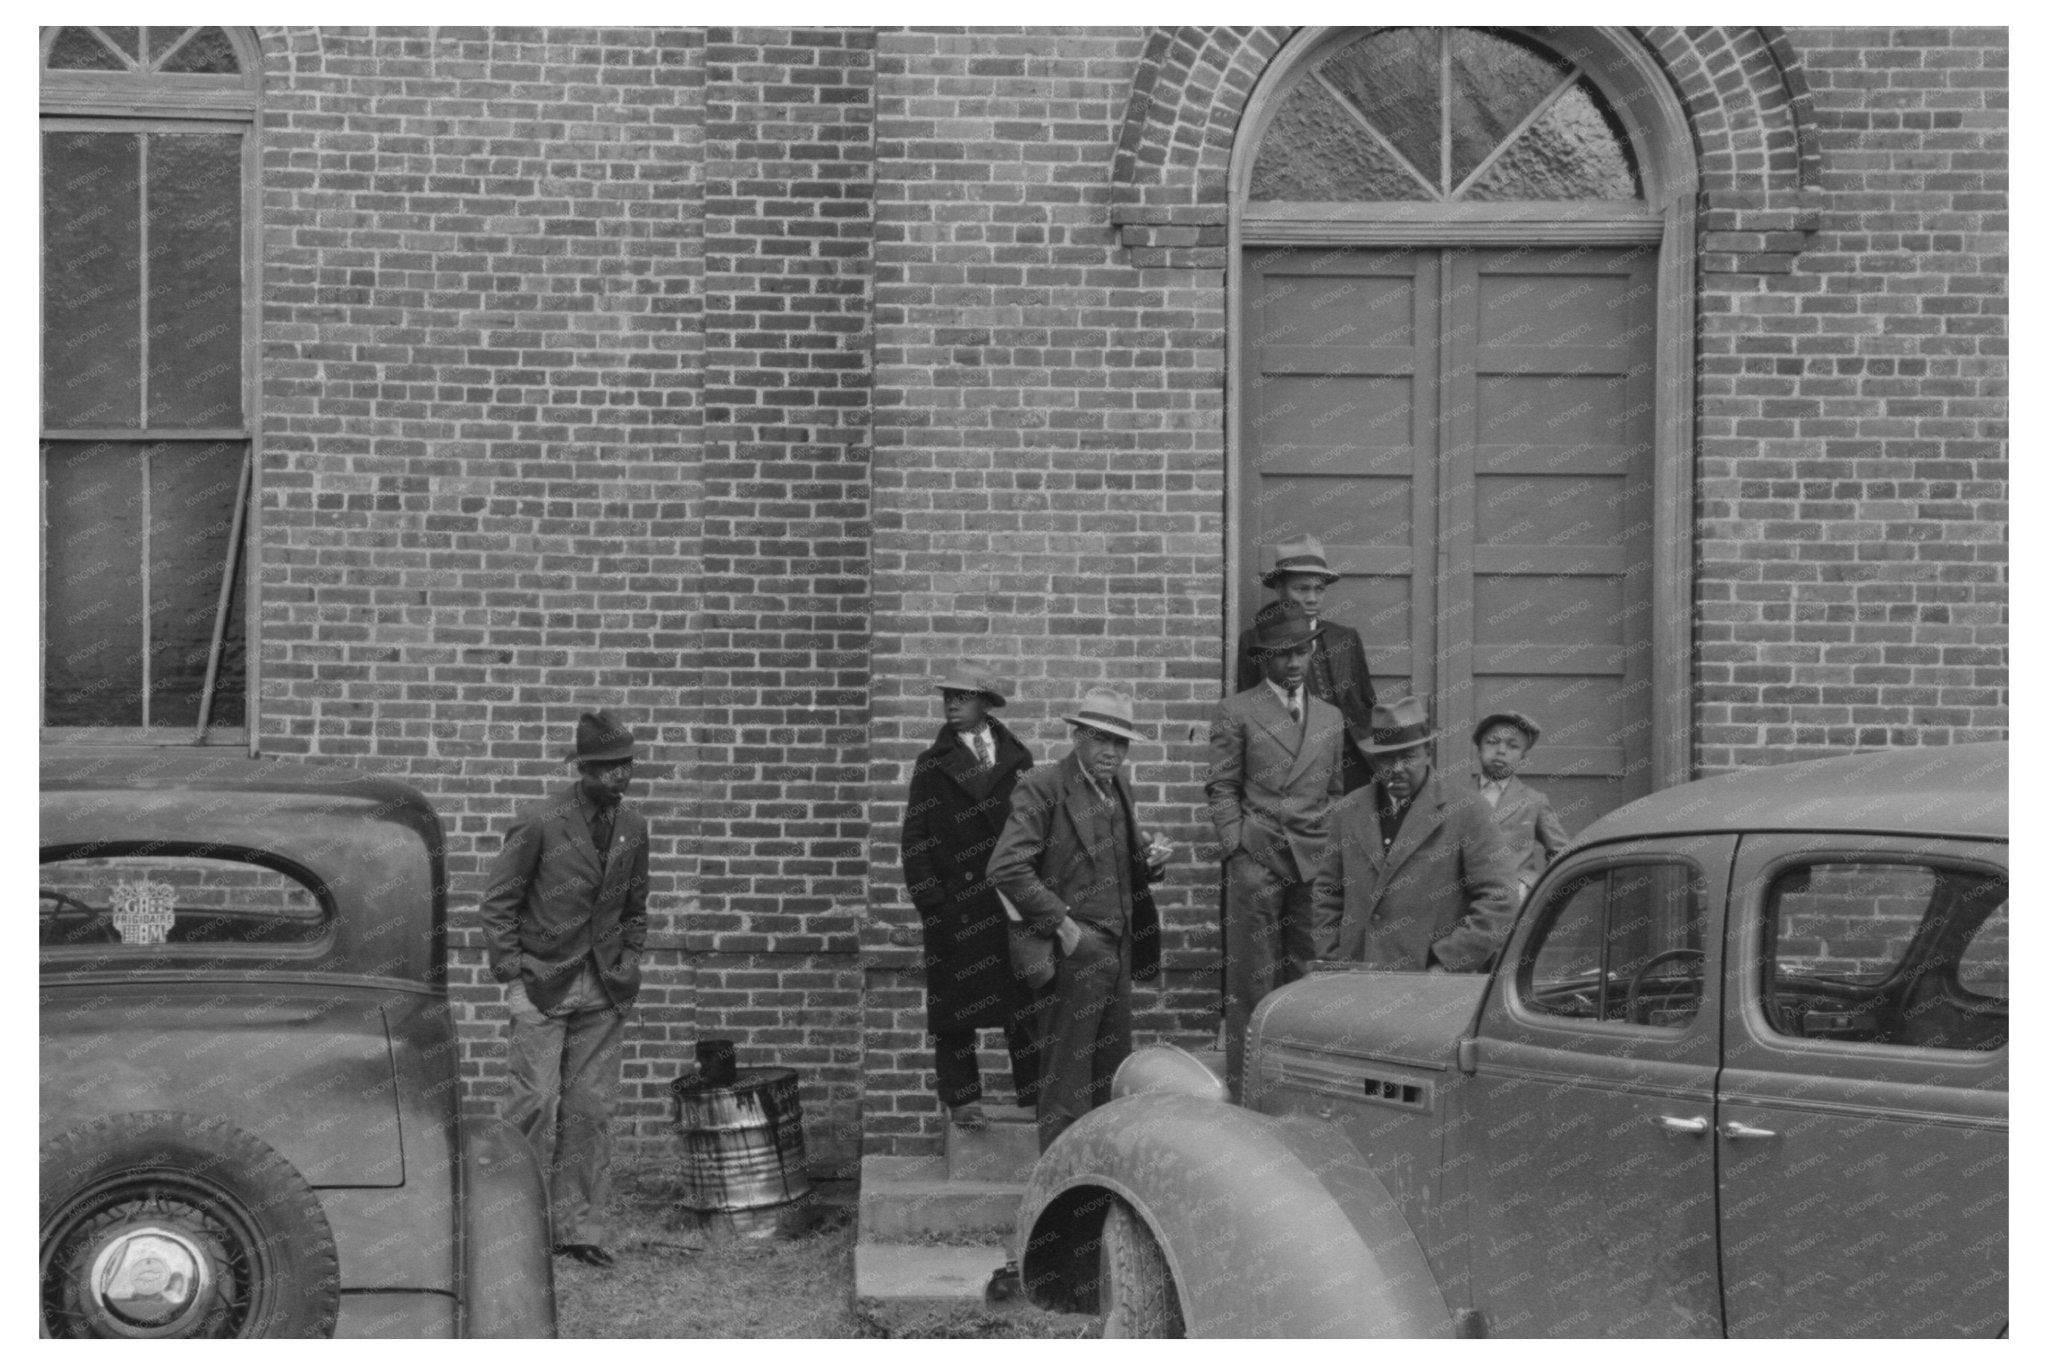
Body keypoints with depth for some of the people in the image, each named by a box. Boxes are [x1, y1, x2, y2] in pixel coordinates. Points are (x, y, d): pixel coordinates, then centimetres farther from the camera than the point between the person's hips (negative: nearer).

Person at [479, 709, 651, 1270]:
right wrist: (512, 979, -10)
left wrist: (627, 968, 6)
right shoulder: (539, 823, -9)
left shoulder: (633, 828, 8)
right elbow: (498, 903, -4)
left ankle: (577, 1229, 12)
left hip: (602, 992, 5)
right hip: (543, 987, -5)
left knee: (590, 1110, 5)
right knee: (535, 1102, -9)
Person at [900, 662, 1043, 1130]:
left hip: (1012, 898, 1)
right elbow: (916, 839, 4)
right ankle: (961, 1098, 9)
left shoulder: (1016, 758, 10)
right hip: (955, 902, -1)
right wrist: (930, 900, -6)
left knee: (1026, 1001, -1)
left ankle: (1038, 1096, 6)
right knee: (956, 1003, 1)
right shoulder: (934, 764, 7)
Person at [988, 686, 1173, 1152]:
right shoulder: (1042, 789, -12)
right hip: (1075, 951, -8)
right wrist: (1062, 922, -19)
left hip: (1117, 950, 8)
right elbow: (1006, 868, -19)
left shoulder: (1116, 787, 13)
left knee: (1114, 1072, 14)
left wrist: (1149, 859, 2)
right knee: (1067, 1077, -3)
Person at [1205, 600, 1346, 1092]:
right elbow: (1223, 790, 2)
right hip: (1258, 860, -3)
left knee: (1307, 976, 1)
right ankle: (1247, 1085, 0)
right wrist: (1237, 852, -8)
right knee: (1252, 979, -4)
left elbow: (1335, 793, 20)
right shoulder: (1236, 713, 6)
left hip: (1314, 865, 3)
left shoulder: (1330, 717, 18)